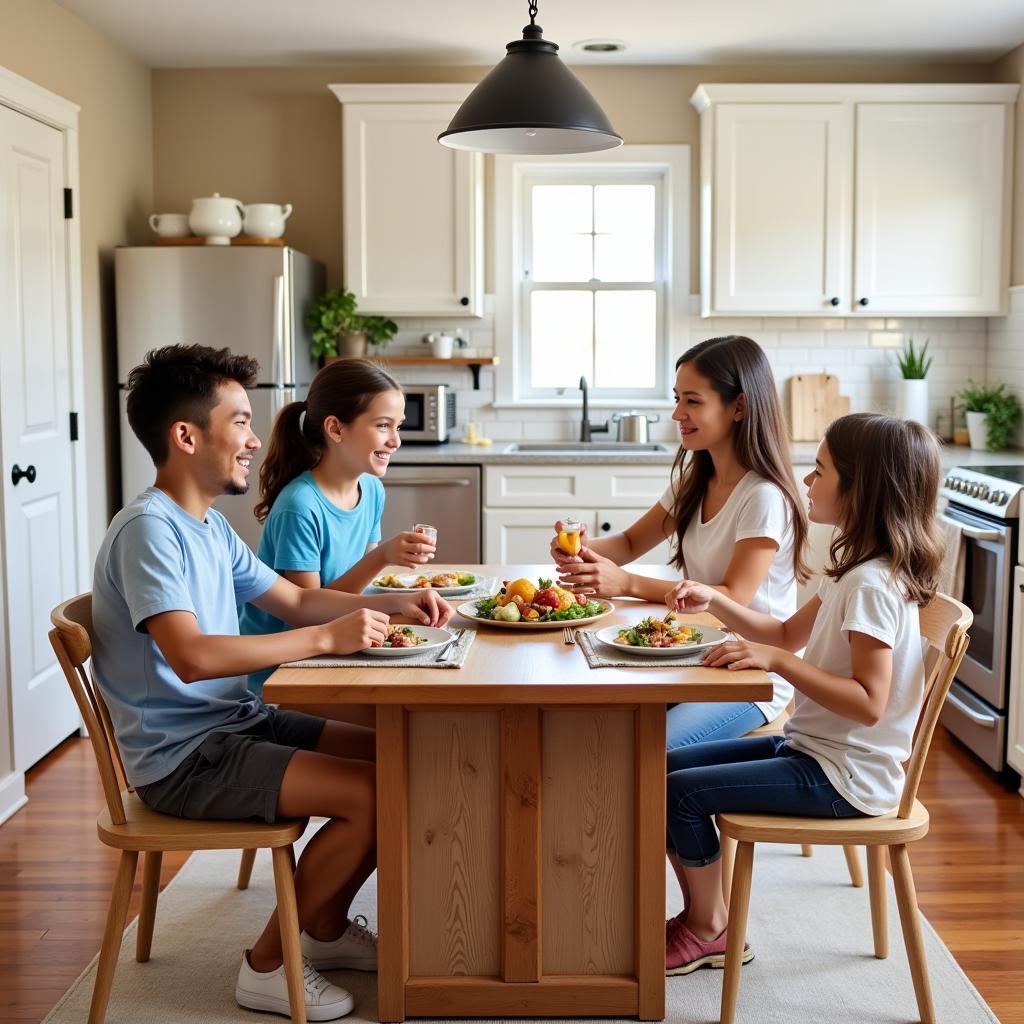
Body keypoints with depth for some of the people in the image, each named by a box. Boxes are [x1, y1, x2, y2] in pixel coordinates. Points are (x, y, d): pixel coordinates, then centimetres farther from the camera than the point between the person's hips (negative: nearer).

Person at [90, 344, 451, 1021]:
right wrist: (327, 639, -30)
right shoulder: (148, 529, -20)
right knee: (373, 793, -20)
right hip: (181, 756, -10)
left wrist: (392, 604, 3)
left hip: (236, 723, 10)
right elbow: (192, 656, -32)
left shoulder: (210, 526, 11)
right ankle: (268, 965, -2)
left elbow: (295, 600, 17)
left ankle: (326, 927, 22)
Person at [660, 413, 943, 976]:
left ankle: (708, 932, 10)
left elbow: (868, 703, -29)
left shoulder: (871, 583, -24)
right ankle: (704, 914, 17)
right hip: (815, 747, 10)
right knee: (666, 766, 10)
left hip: (844, 778, -10)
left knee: (683, 792, -11)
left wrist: (775, 661, -29)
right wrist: (714, 602, 4)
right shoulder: (857, 569, 7)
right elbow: (789, 633, 16)